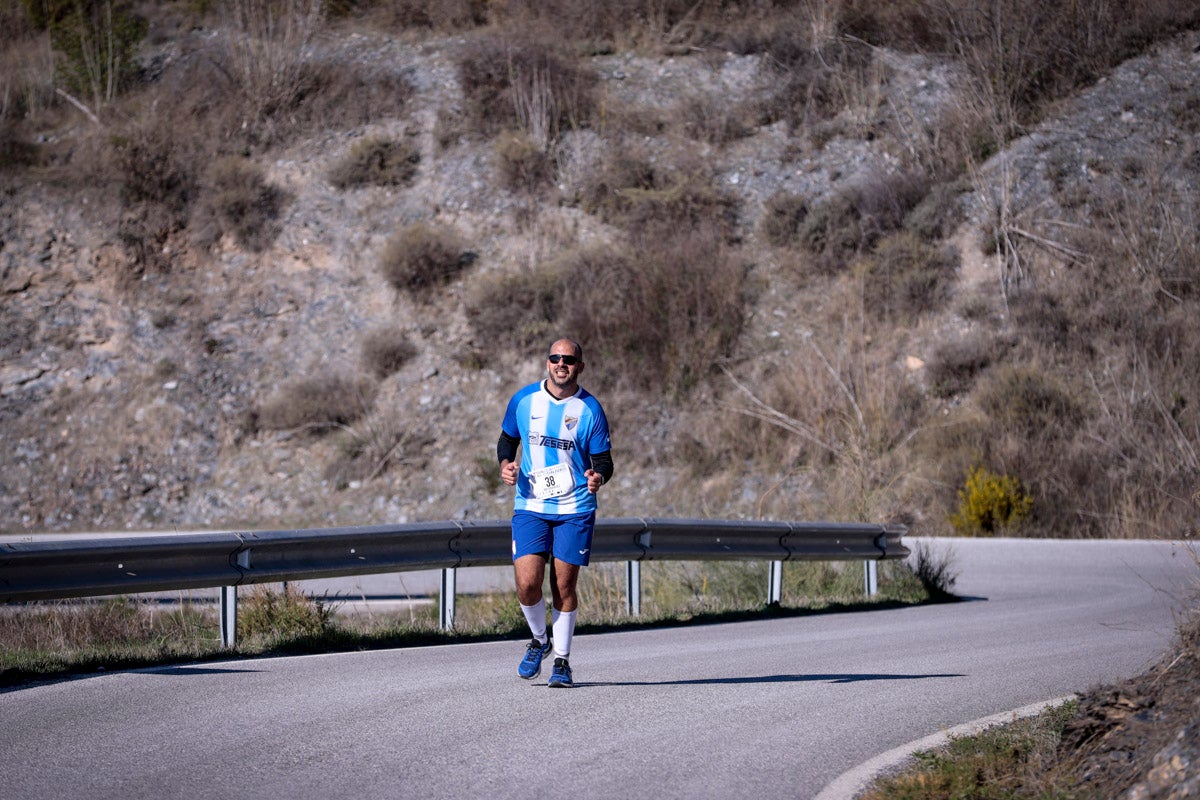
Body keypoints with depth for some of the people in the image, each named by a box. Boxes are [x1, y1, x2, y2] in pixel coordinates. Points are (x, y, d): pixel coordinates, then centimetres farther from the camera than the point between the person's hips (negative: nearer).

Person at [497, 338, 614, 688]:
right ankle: (540, 639, 18)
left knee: (564, 587, 1)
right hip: (530, 506, 1)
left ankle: (562, 660, 17)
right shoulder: (523, 400, 2)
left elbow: (603, 460, 1)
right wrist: (505, 463, -5)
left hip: (575, 510, -1)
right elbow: (507, 438, 16)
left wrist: (598, 476, -22)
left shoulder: (590, 410, -4)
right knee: (527, 583, -11)